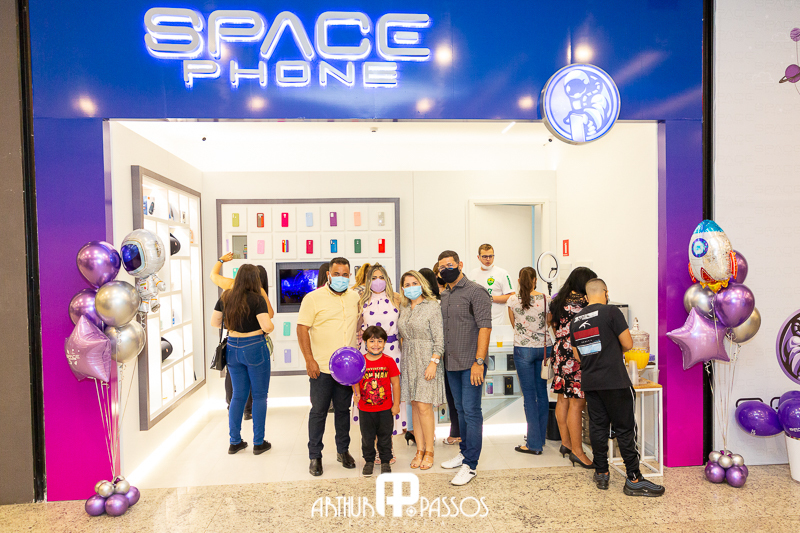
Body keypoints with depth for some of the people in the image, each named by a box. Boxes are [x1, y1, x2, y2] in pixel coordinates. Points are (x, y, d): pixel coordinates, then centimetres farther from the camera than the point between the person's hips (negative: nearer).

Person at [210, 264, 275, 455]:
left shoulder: (225, 297, 2)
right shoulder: (256, 299, -14)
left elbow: (214, 323, 9)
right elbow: (267, 327, -22)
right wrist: (271, 325, 0)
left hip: (233, 348, 5)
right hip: (255, 348, -5)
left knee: (238, 395, 16)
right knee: (259, 396, 7)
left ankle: (234, 442, 23)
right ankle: (258, 443, 14)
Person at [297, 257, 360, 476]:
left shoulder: (355, 297, 7)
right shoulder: (313, 298, -7)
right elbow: (302, 329, -9)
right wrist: (309, 360, -14)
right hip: (321, 367, -4)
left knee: (343, 409, 15)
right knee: (318, 411, 6)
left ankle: (343, 451, 31)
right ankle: (315, 456, 21)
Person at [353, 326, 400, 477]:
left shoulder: (389, 361, -8)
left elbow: (395, 383, -3)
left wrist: (396, 404, -3)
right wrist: (356, 393, -15)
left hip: (385, 409, -1)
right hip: (365, 409, 1)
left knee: (385, 436, 13)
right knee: (367, 437, 14)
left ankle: (385, 461, 32)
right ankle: (369, 461, 33)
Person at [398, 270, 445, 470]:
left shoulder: (432, 307, -7)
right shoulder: (404, 308, 11)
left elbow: (439, 339, -10)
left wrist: (433, 362, -16)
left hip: (427, 359, -6)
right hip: (409, 360, 6)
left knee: (424, 406, -5)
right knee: (414, 405, 9)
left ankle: (429, 451, 10)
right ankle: (419, 450, 19)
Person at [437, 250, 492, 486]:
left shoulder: (475, 291, -10)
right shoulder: (444, 296, 12)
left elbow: (485, 327, -15)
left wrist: (479, 362, -20)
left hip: (471, 364, -7)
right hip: (452, 364, 7)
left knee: (471, 411, -2)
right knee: (461, 410, 18)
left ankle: (469, 465, 7)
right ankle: (464, 452, 32)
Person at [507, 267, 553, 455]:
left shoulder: (513, 300, -7)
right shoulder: (545, 300, -5)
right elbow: (550, 322, 9)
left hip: (524, 349, -2)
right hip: (544, 347, 3)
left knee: (529, 395, 2)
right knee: (542, 392, 15)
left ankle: (534, 444, 5)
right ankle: (541, 437, 27)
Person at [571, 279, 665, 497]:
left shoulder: (575, 321, 9)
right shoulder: (611, 312, -9)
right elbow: (628, 344, -8)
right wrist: (615, 350, 12)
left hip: (589, 382, 5)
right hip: (615, 381, -5)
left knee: (597, 427, 12)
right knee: (625, 428, 3)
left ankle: (601, 474, 20)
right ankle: (633, 480, 10)